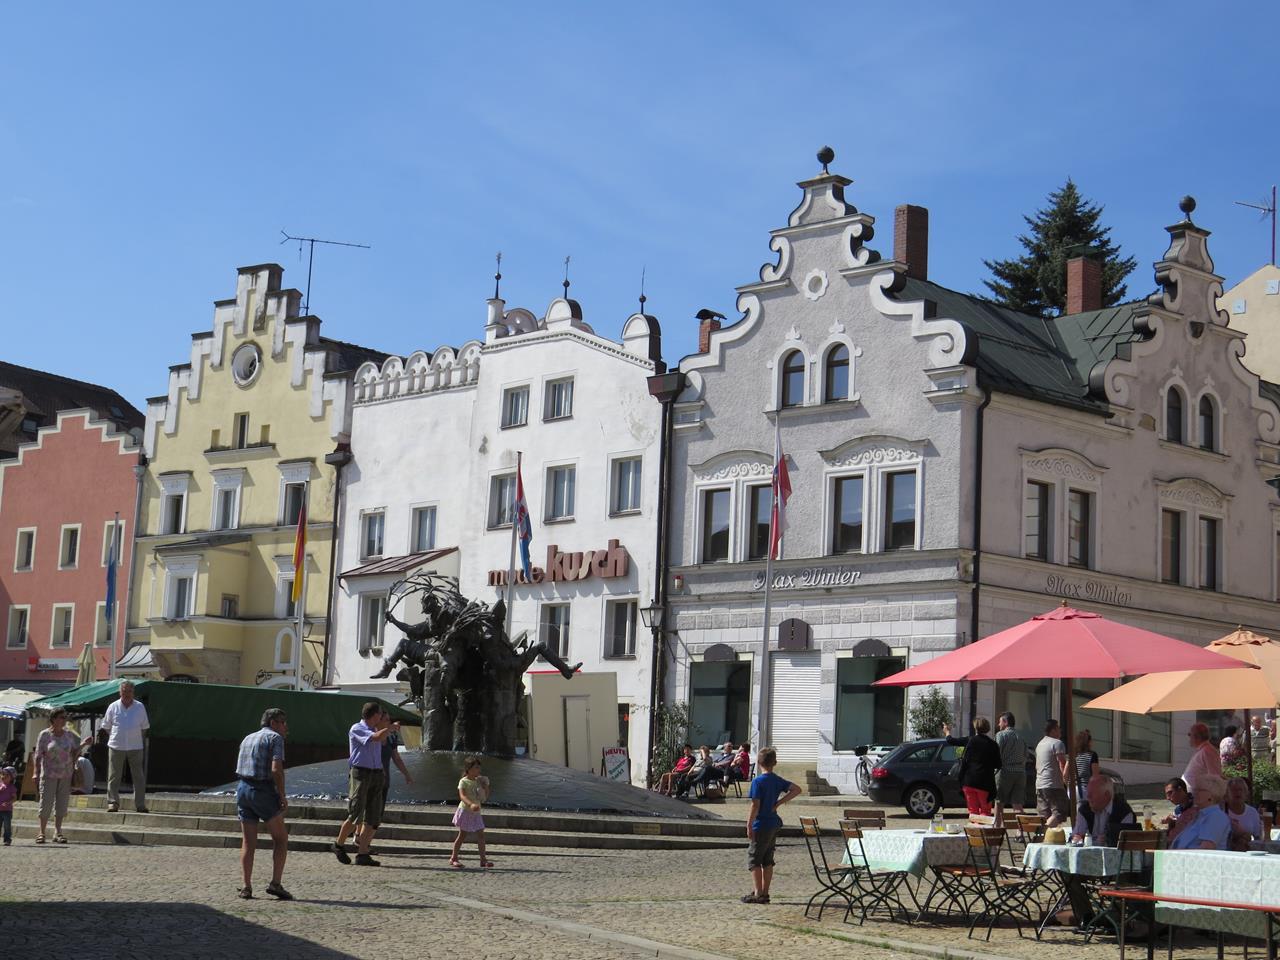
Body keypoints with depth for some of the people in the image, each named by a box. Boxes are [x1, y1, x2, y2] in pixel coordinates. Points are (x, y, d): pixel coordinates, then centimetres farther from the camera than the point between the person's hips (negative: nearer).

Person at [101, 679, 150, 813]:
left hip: (135, 747, 1)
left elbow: (144, 727, 13)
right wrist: (116, 737, 7)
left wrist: (142, 740, 8)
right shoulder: (113, 707, 3)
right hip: (116, 747, -1)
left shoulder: (140, 707, 5)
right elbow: (106, 727, 11)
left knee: (139, 776, 0)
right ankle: (112, 802, 6)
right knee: (114, 776, 0)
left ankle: (140, 804, 5)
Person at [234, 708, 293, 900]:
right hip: (263, 790, -6)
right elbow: (276, 769, -15)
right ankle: (275, 883, -4)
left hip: (243, 788, 6)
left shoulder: (248, 739, 20)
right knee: (280, 838, 5)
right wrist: (283, 797, -6)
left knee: (248, 842, 8)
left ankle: (246, 887, 2)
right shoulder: (275, 738, -3)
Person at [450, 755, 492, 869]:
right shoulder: (463, 782, -10)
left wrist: (486, 787, -4)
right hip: (465, 811, -6)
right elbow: (462, 796, -26)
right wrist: (471, 805, -42)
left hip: (476, 813, 6)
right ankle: (454, 858, 12)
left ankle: (483, 859, 1)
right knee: (462, 835, 1)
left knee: (481, 835, 0)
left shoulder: (479, 781, 9)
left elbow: (485, 797, 13)